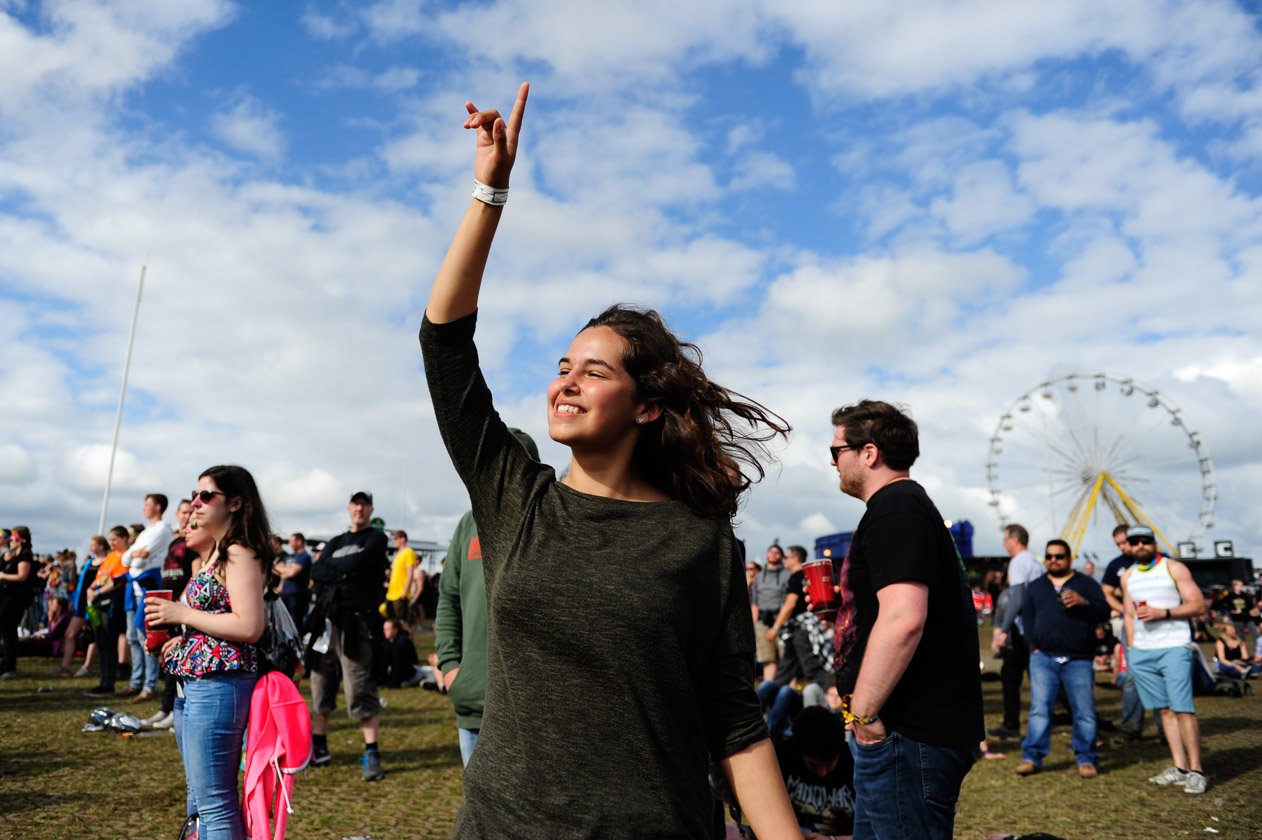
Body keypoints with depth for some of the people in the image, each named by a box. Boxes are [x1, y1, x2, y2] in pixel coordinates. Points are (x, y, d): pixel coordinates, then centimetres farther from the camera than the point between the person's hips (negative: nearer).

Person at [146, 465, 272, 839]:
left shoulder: (241, 553, -13)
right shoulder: (217, 553, 17)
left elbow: (249, 626, -23)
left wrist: (182, 614, -15)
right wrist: (181, 639, 8)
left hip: (219, 685, -11)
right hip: (197, 682, 11)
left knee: (214, 802, -3)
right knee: (202, 795, 20)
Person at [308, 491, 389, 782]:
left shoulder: (376, 539, 4)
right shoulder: (335, 543, 18)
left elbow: (358, 563, -15)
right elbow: (315, 572, 2)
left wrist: (331, 565, 0)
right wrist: (344, 571, -13)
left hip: (357, 623, -6)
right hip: (326, 619, 6)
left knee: (361, 690, -9)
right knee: (321, 686, 11)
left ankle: (372, 754, -4)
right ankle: (319, 748, 24)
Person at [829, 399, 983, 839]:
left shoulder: (894, 508, -16)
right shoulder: (908, 503, 18)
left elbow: (903, 619, -28)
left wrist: (864, 713, -22)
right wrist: (844, 605, 16)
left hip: (908, 735, -11)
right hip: (908, 727, 11)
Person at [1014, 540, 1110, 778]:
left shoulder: (1086, 584, 7)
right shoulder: (1035, 587, 17)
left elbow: (1104, 611, -3)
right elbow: (1027, 617, 15)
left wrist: (1083, 602, -21)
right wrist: (1034, 645, 2)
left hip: (1078, 660, -2)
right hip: (1043, 658, 2)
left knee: (1084, 712, 2)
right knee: (1039, 709, -1)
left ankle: (1086, 760, 14)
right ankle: (1032, 757, 3)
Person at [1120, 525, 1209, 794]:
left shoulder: (1173, 568, 0)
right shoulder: (1128, 576, 15)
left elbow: (1198, 604, -5)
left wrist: (1163, 612, -16)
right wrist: (1130, 647, 10)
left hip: (1174, 649, -5)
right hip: (1141, 653, 5)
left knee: (1182, 709, -9)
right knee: (1164, 709, 3)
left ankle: (1196, 771, -4)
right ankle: (1179, 767, 5)